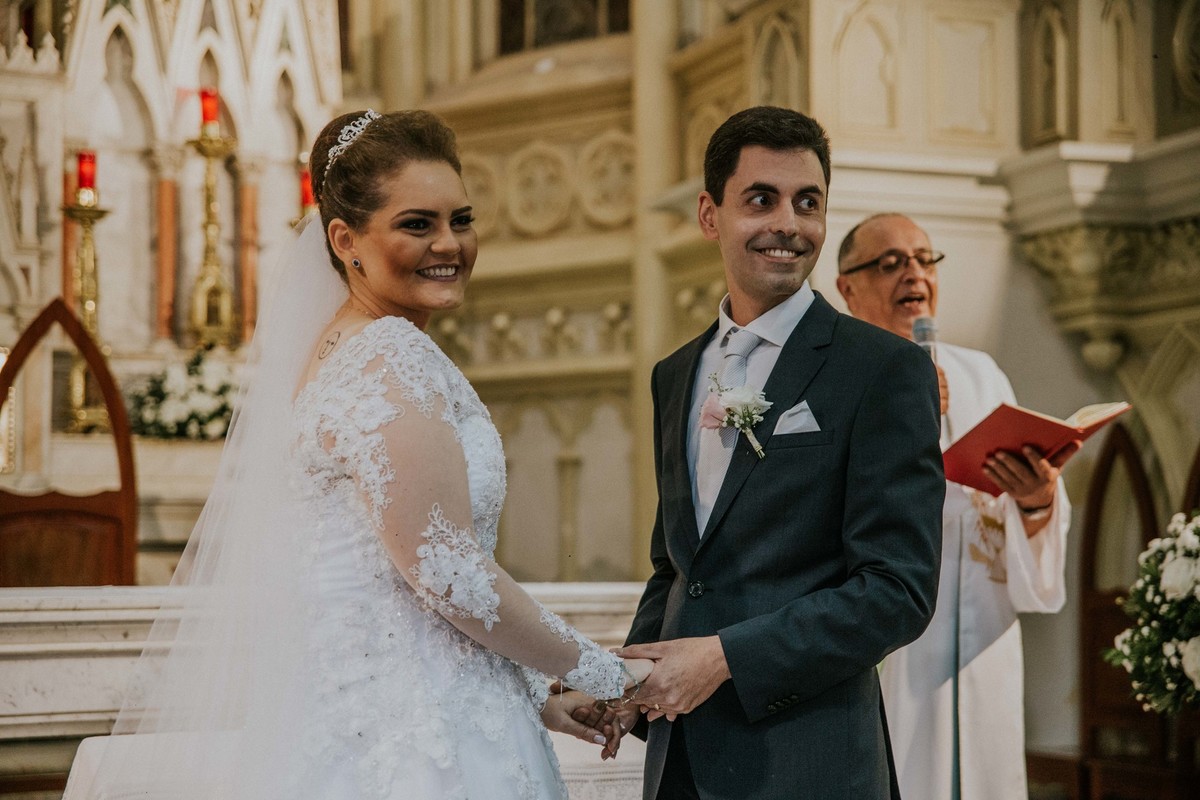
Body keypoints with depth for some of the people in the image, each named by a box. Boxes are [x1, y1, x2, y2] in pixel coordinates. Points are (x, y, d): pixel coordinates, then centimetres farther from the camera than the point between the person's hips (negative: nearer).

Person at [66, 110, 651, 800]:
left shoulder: (335, 350, 13)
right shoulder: (394, 359, -16)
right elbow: (448, 573, -21)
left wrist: (534, 697, 17)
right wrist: (596, 671, -8)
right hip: (411, 742, -10)